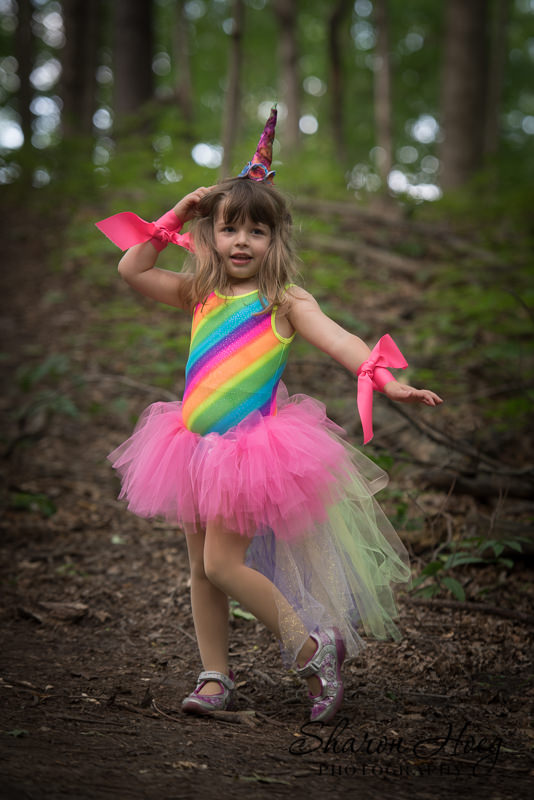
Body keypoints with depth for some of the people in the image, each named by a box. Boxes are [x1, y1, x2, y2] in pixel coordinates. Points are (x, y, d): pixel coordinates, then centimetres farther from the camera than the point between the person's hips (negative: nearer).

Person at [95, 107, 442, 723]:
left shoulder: (284, 301, -6)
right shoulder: (200, 296, 8)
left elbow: (337, 341, -18)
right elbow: (132, 270, 7)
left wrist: (387, 381, -35)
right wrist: (175, 217, 2)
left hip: (251, 447, -6)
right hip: (198, 445, 6)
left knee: (223, 563, -12)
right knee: (201, 569, 10)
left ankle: (310, 648, 5)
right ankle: (215, 679, 21)